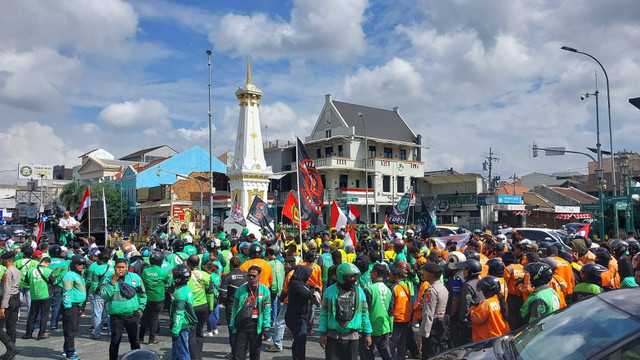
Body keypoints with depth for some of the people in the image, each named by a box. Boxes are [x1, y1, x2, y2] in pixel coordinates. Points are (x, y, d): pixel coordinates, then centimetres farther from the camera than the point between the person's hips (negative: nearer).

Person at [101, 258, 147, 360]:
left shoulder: (135, 278, 1)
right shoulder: (109, 280, -1)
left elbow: (142, 294, 12)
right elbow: (104, 296, -15)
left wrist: (140, 308, 7)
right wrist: (112, 282, -19)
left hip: (132, 315, 1)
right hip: (116, 316, -1)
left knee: (135, 341, 11)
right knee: (115, 341, 6)